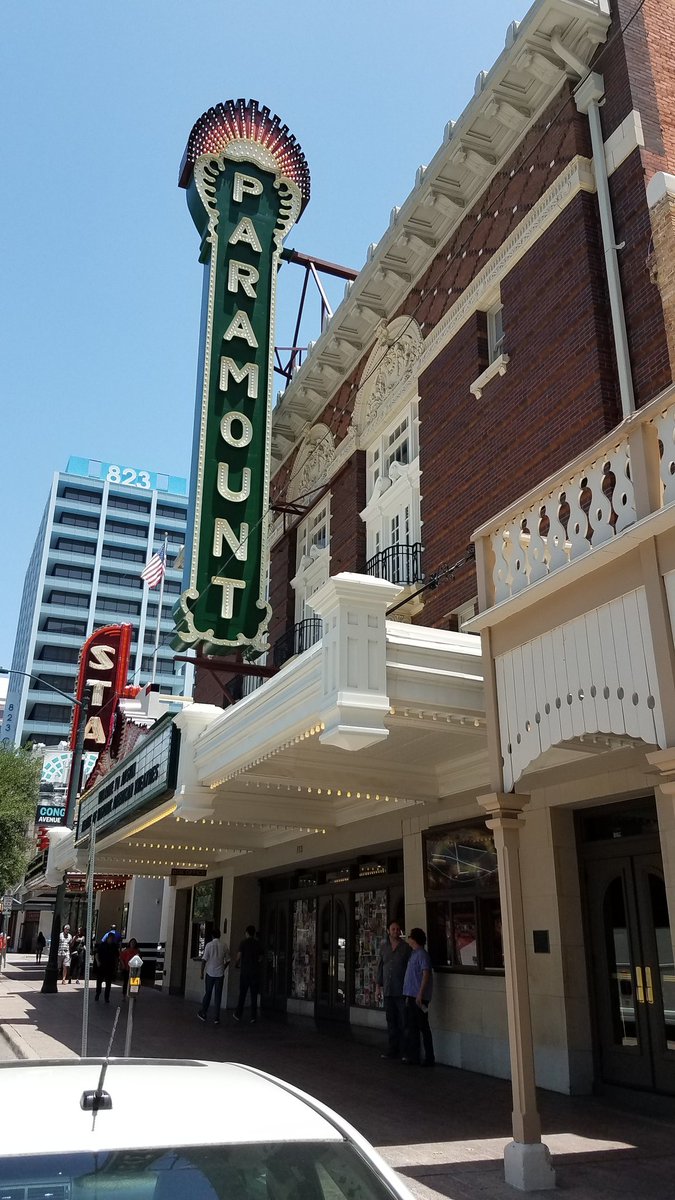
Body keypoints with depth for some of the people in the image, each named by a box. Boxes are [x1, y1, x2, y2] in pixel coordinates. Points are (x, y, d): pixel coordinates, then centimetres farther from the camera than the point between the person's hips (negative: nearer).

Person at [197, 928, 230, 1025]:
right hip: (220, 974, 1)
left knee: (208, 994, 14)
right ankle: (217, 1018, 6)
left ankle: (203, 1013, 21)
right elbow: (227, 961, 5)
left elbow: (204, 960, -9)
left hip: (210, 973, -1)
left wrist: (202, 972, 0)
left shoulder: (209, 945, -7)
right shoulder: (225, 945, 0)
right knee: (218, 995, 6)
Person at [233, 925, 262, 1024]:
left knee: (242, 994, 10)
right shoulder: (258, 944, 5)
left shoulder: (244, 943, -5)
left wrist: (236, 964, 12)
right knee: (254, 995, 5)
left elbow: (238, 957, -8)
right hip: (256, 972, 2)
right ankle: (253, 1017, 2)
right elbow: (260, 959, 9)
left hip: (245, 972, -2)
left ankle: (238, 1015, 17)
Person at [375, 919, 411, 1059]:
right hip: (388, 990, 4)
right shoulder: (383, 946, 10)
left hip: (402, 991, -4)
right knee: (391, 1022, 9)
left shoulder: (406, 947, -3)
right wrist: (378, 986, 11)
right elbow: (380, 966, 15)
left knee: (403, 1022, -3)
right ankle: (393, 1050, 16)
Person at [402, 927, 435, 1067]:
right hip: (412, 996, 10)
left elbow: (426, 974, -20)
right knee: (411, 1027, 13)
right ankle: (412, 1056, 20)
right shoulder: (414, 954, 16)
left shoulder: (422, 954, -12)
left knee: (423, 1027, -4)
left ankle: (429, 1058, 2)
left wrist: (420, 994, -24)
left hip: (419, 997, -10)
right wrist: (408, 996, 20)